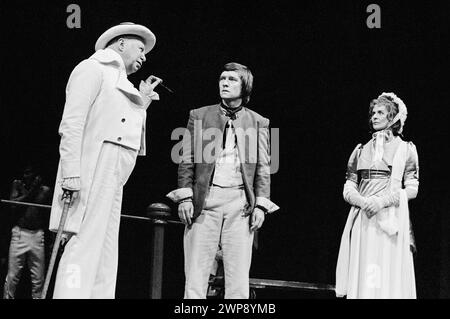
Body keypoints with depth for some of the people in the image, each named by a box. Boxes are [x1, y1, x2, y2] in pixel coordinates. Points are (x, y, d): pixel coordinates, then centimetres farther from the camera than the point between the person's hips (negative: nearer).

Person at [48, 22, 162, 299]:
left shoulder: (120, 82, 28)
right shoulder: (93, 69, 1)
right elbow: (72, 122, -11)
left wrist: (141, 104, 16)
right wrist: (71, 172, -21)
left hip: (112, 180, 10)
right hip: (92, 171, -10)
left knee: (105, 258, 3)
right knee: (84, 246, -17)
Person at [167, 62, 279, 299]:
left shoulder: (258, 123, 14)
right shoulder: (199, 116, 13)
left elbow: (263, 168, 10)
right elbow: (187, 160, 9)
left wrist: (260, 205, 0)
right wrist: (185, 197, -2)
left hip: (241, 201, 0)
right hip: (204, 199, 0)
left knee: (238, 277, -2)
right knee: (195, 275, -4)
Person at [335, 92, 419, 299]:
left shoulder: (405, 149, 8)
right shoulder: (361, 150, 16)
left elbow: (412, 189, 0)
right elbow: (348, 189, 10)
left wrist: (383, 201, -14)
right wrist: (362, 201, -10)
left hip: (391, 220, -3)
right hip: (363, 219, 3)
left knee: (389, 277, -6)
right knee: (362, 277, -2)